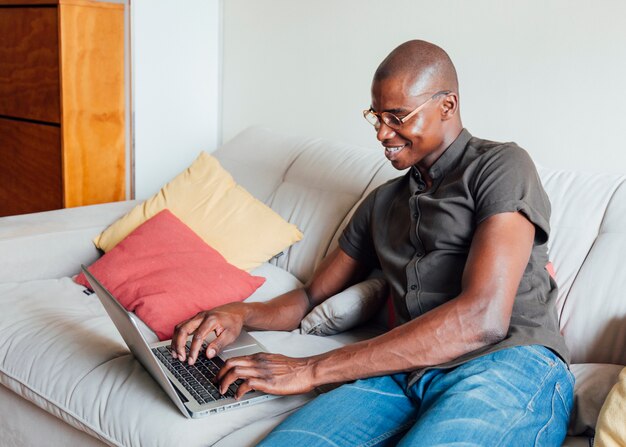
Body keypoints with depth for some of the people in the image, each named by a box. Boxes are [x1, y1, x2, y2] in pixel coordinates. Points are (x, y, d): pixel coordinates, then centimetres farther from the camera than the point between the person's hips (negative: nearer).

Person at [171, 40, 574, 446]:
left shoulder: (501, 165, 1)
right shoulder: (381, 203, 24)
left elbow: (483, 318, -13)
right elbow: (312, 297, 29)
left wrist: (313, 369, -13)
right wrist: (241, 314, 3)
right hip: (407, 377, 5)